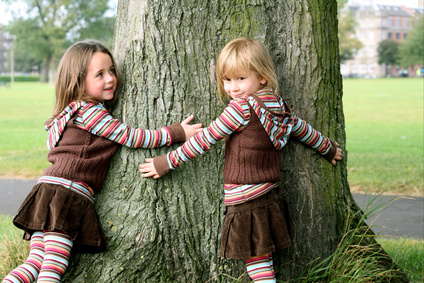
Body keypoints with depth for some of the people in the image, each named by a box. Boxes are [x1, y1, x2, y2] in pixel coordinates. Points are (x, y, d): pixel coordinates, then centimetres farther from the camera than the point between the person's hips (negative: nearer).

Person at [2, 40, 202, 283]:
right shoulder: (89, 111, -7)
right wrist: (177, 133, -3)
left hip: (48, 190, 9)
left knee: (36, 263, 3)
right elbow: (130, 136, -7)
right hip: (67, 193, -9)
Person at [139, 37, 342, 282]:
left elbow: (205, 140, -9)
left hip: (246, 202, -8)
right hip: (270, 197, 8)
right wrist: (329, 149, 44)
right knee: (262, 260, 12)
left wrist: (167, 162, 0)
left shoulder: (240, 109, -13)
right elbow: (304, 130, 25)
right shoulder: (281, 108, 9)